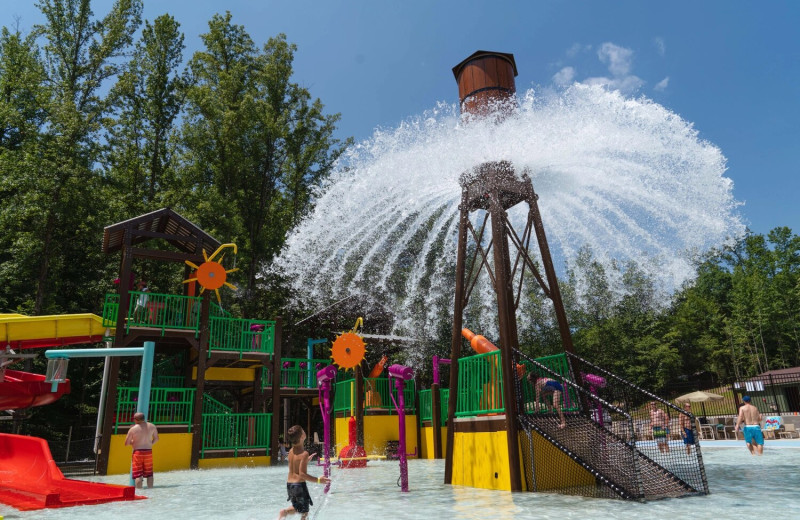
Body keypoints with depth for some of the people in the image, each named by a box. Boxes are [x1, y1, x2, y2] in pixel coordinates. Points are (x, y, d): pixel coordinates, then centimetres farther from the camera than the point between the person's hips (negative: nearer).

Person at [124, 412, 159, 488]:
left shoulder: (133, 429, -11)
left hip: (138, 452, -3)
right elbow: (156, 438, 11)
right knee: (149, 474, 14)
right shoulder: (152, 426, 0)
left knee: (138, 475, 2)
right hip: (149, 452, 3)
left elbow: (126, 443, -3)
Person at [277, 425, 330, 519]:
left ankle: (284, 512, -1)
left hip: (289, 484, 7)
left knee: (297, 508, 23)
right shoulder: (304, 453, -18)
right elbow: (302, 474, -22)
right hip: (299, 484, -7)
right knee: (304, 512, 8)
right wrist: (318, 480, -20)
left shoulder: (291, 451, 4)